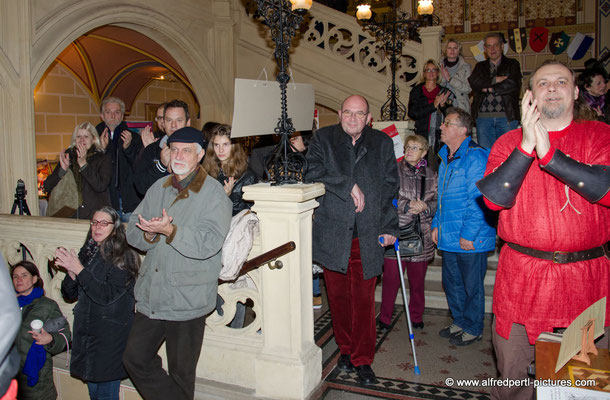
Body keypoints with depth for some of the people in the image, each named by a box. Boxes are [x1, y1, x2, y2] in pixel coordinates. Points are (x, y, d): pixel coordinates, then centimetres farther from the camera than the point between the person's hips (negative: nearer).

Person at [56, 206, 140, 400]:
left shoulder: (123, 257, -12)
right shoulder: (87, 253, 6)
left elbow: (107, 296, -21)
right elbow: (69, 295, 8)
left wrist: (79, 270, -22)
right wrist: (71, 272, -12)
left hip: (110, 336, -6)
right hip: (85, 331, 6)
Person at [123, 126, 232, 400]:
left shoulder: (213, 193, -8)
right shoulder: (158, 188, 11)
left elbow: (208, 243, -19)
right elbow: (132, 232, 9)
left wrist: (169, 230, -26)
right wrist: (149, 234, -12)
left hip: (187, 300, -6)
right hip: (151, 295, 6)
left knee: (180, 372, 9)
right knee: (135, 359, 12)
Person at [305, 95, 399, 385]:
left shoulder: (382, 143, 9)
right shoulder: (323, 139, 5)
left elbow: (390, 187, 9)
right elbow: (313, 174, -9)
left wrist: (389, 226, 4)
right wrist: (349, 186, -13)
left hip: (367, 236, 0)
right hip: (332, 233, 0)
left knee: (364, 299, 3)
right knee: (338, 296, 10)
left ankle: (363, 360, 18)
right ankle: (346, 349, 30)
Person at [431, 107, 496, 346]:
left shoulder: (475, 157, -15)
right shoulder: (445, 158, 13)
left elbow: (478, 200, -19)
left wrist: (468, 234, -20)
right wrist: (437, 225, 17)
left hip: (471, 239, -8)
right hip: (449, 237, 9)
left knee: (471, 285, 7)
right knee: (451, 282, 18)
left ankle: (473, 329, 23)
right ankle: (460, 321, 35)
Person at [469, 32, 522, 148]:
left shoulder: (512, 64, 13)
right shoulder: (480, 66, 20)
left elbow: (513, 85, -5)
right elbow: (473, 82, -2)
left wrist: (489, 89, -2)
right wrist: (497, 79, -7)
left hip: (507, 116, -2)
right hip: (483, 116, 2)